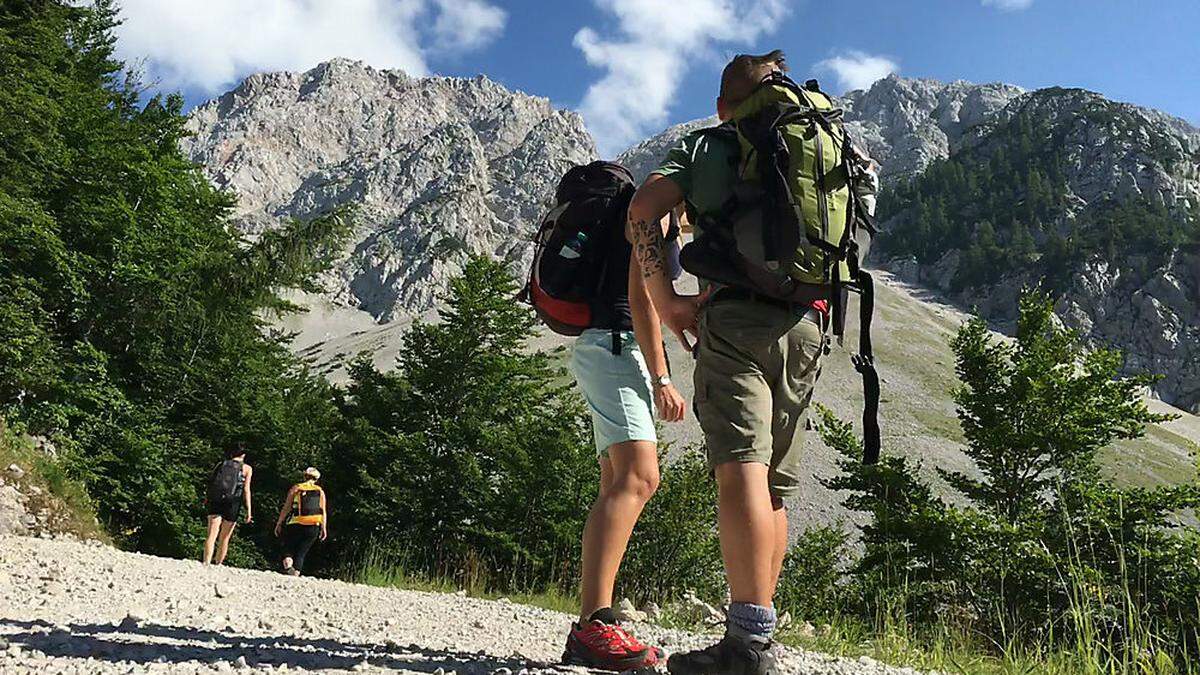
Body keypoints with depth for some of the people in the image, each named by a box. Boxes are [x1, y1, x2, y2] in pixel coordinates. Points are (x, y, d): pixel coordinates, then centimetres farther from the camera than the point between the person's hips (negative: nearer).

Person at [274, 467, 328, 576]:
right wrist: (324, 528, 8)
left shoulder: (296, 488, 7)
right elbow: (324, 511, 7)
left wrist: (279, 524, 7)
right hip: (314, 526, 2)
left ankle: (287, 565, -21)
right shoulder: (320, 491, 13)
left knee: (288, 547, 7)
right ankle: (296, 573, -1)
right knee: (301, 552, 11)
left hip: (296, 525, -2)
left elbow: (286, 508, 3)